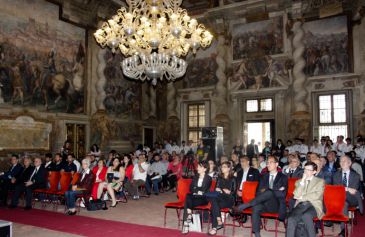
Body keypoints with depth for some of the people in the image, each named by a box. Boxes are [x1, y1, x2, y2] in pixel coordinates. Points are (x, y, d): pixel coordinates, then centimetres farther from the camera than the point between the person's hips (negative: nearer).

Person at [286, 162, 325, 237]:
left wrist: (302, 197, 0)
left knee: (306, 216, -37)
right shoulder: (299, 181, 21)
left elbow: (317, 195, -3)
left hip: (314, 205, -2)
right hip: (300, 205, 2)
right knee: (291, 219, -30)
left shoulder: (320, 181, 13)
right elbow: (296, 195, 4)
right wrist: (303, 181, 0)